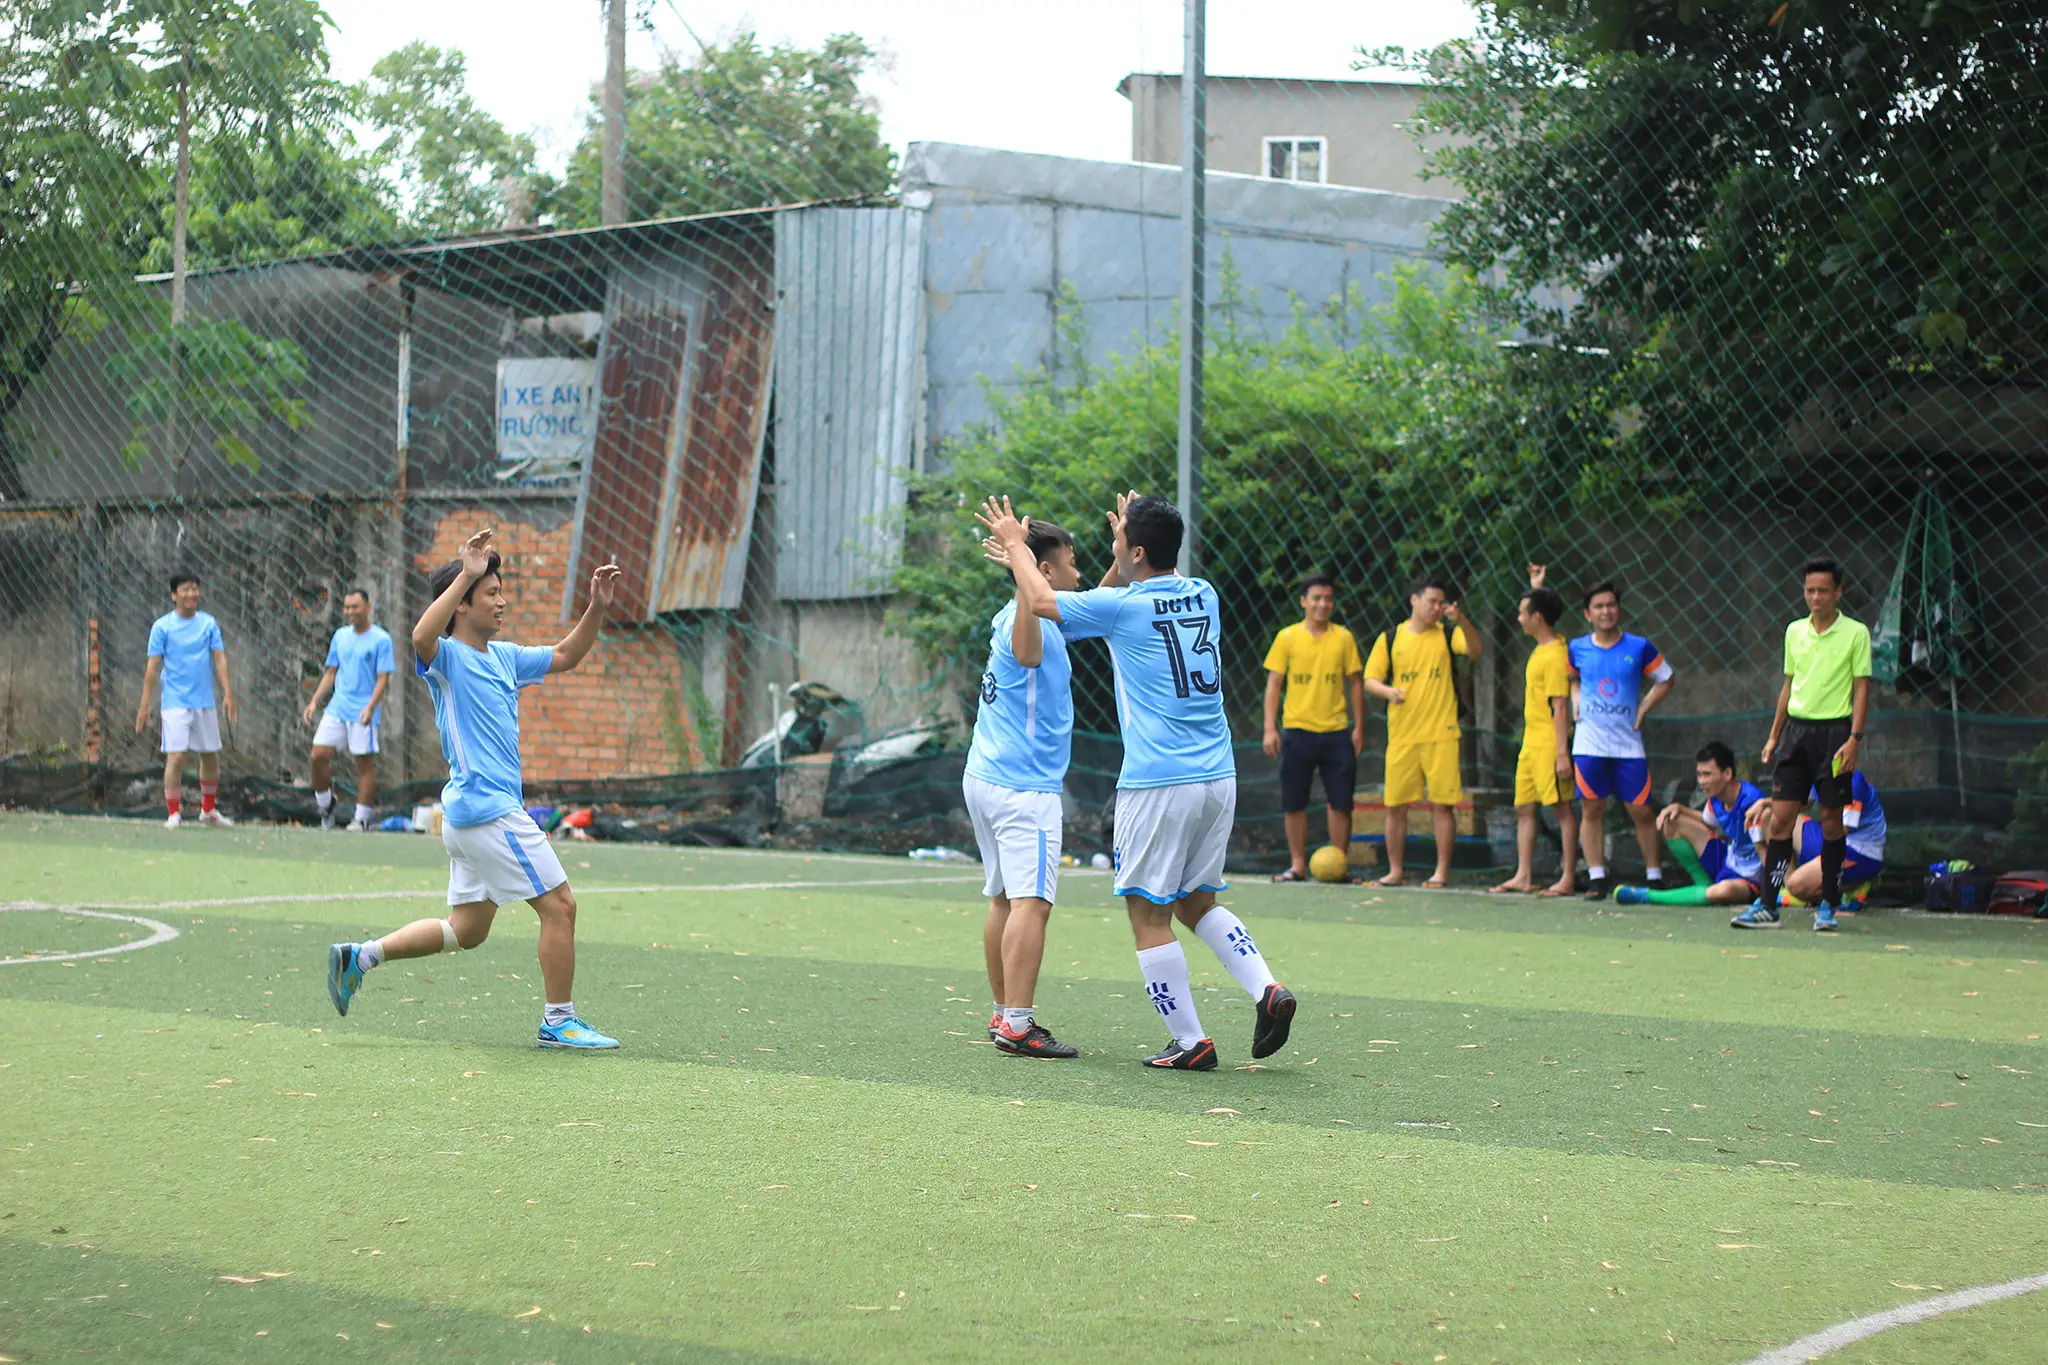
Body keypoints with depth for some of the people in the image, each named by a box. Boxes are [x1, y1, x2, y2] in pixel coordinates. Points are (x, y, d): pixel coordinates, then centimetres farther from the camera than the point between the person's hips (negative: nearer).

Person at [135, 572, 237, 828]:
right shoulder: (162, 626, -3)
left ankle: (208, 810, 27)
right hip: (175, 704, -4)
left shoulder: (209, 624, 5)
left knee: (211, 757, 10)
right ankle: (174, 814, -3)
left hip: (205, 703, 4)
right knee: (176, 757, -12)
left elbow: (220, 660, 3)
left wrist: (228, 694, -8)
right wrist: (144, 705, -6)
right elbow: (152, 666, -3)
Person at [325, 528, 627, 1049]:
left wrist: (597, 607, 11)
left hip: (471, 814, 9)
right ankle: (559, 1021, 4)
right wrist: (467, 574, -37)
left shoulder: (502, 656, 16)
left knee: (467, 929, 14)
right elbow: (422, 637, -34)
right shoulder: (447, 656, -10)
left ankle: (360, 957, 18)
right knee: (559, 905, -5)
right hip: (488, 810, -9)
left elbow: (565, 656, 26)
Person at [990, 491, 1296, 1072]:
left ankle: (1190, 1042, 2)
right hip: (1218, 779, 7)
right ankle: (1265, 989, 1)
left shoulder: (1123, 606, -9)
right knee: (1198, 902, 19)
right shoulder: (1203, 596, 9)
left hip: (1157, 784, -7)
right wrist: (1127, 535, 28)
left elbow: (1041, 599, 5)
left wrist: (1013, 541, 19)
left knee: (1149, 915, 2)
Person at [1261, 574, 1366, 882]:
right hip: (1297, 730, -1)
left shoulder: (1343, 637, 6)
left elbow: (1355, 683, 9)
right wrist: (1270, 728, -4)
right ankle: (1297, 865, 11)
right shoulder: (1287, 637, 3)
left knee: (1340, 802, -1)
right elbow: (1274, 684, 4)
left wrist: (1359, 728, 3)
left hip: (1336, 732, 1)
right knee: (1294, 803, 1)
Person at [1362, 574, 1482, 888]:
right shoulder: (1390, 638, 7)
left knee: (1444, 804, -3)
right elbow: (1370, 679, 6)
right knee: (1395, 805, 3)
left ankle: (1442, 871, 3)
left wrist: (1461, 621, -30)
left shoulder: (1447, 635, 5)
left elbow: (1476, 650, -13)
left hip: (1441, 734, -1)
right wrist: (1388, 691, -15)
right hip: (1401, 735, 1)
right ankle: (1394, 871, 13)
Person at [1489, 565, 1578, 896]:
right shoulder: (1540, 648, 11)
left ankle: (1568, 878, -3)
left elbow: (1560, 707, -20)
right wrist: (1536, 588, 31)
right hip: (1531, 742, 10)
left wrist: (1562, 752, -23)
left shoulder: (1555, 656, -16)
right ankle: (1523, 876, 13)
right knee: (1524, 809, 10)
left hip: (1549, 743, -10)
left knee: (1562, 807, -5)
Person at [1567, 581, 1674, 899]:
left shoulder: (1639, 647, -1)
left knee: (1642, 811, -1)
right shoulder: (1577, 649, 4)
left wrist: (1643, 709, 3)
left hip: (1628, 744, -1)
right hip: (1589, 744, 1)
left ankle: (1655, 877, 9)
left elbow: (1665, 680, 12)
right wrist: (1576, 705, 7)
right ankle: (1596, 879, 5)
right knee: (1591, 809, 0)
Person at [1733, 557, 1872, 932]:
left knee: (1832, 820, 1)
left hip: (1834, 730, -4)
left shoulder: (1855, 633, -3)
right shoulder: (1794, 631, 12)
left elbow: (1862, 688, -4)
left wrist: (1854, 738, -13)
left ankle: (1827, 906, 12)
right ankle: (1767, 907, -2)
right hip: (1796, 728, 4)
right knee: (1780, 819, -2)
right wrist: (1774, 735, 16)